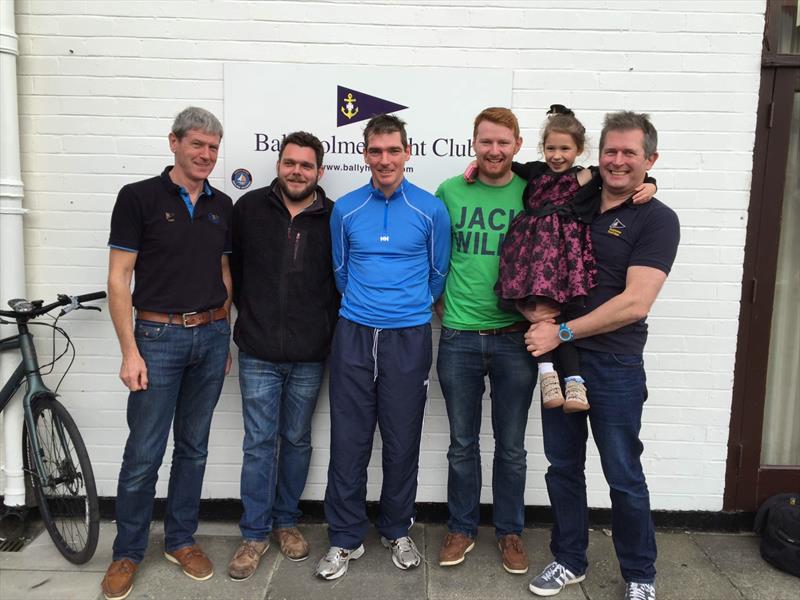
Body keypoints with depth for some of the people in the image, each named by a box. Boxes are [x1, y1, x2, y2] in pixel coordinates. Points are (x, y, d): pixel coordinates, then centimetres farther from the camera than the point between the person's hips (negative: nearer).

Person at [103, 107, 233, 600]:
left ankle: (181, 540, 29)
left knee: (194, 446, 13)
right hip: (158, 336, -4)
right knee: (144, 454, 3)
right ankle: (128, 551, 23)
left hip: (211, 336, 4)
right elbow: (119, 278, -7)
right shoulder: (139, 198, -5)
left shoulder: (223, 206, 8)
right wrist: (130, 351, -11)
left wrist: (224, 337, 11)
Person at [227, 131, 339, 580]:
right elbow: (232, 267, 7)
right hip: (258, 352, 0)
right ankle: (255, 534, 22)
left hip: (310, 356, 1)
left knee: (297, 440, 14)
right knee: (259, 443, 7)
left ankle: (286, 521, 32)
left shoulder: (332, 218, -2)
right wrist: (248, 316, 7)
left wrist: (329, 331, 2)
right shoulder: (249, 208, 0)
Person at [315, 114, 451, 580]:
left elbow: (438, 274, 9)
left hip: (409, 338, -1)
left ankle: (398, 531, 30)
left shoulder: (431, 210, -2)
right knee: (348, 440, 5)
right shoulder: (346, 209, 3)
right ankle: (346, 537, 22)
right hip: (354, 334, 2)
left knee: (402, 441, 9)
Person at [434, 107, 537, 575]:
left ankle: (510, 532, 30)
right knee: (463, 443, 12)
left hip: (514, 338, 0)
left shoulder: (533, 193, -1)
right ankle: (462, 529, 30)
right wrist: (441, 298, 5)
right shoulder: (450, 192, 2)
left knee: (511, 446, 11)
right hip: (459, 338, 1)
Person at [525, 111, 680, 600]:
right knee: (563, 467, 14)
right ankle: (569, 561, 32)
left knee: (624, 477, 8)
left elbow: (635, 304, -15)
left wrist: (562, 332, -13)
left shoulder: (656, 220, -6)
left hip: (614, 367, -4)